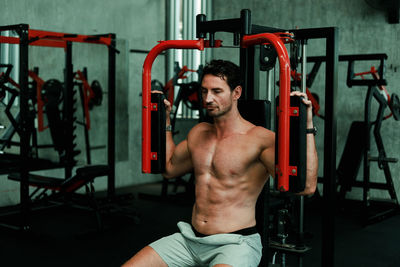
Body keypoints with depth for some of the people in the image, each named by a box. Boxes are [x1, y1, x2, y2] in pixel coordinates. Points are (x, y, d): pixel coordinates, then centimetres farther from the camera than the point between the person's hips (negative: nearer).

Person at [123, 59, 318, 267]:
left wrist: (306, 125, -28)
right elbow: (169, 168, 28)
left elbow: (306, 186, -22)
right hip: (190, 239, 7)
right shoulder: (198, 133, 11)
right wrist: (165, 120, 27)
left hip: (236, 243, -7)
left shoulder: (260, 139, -11)